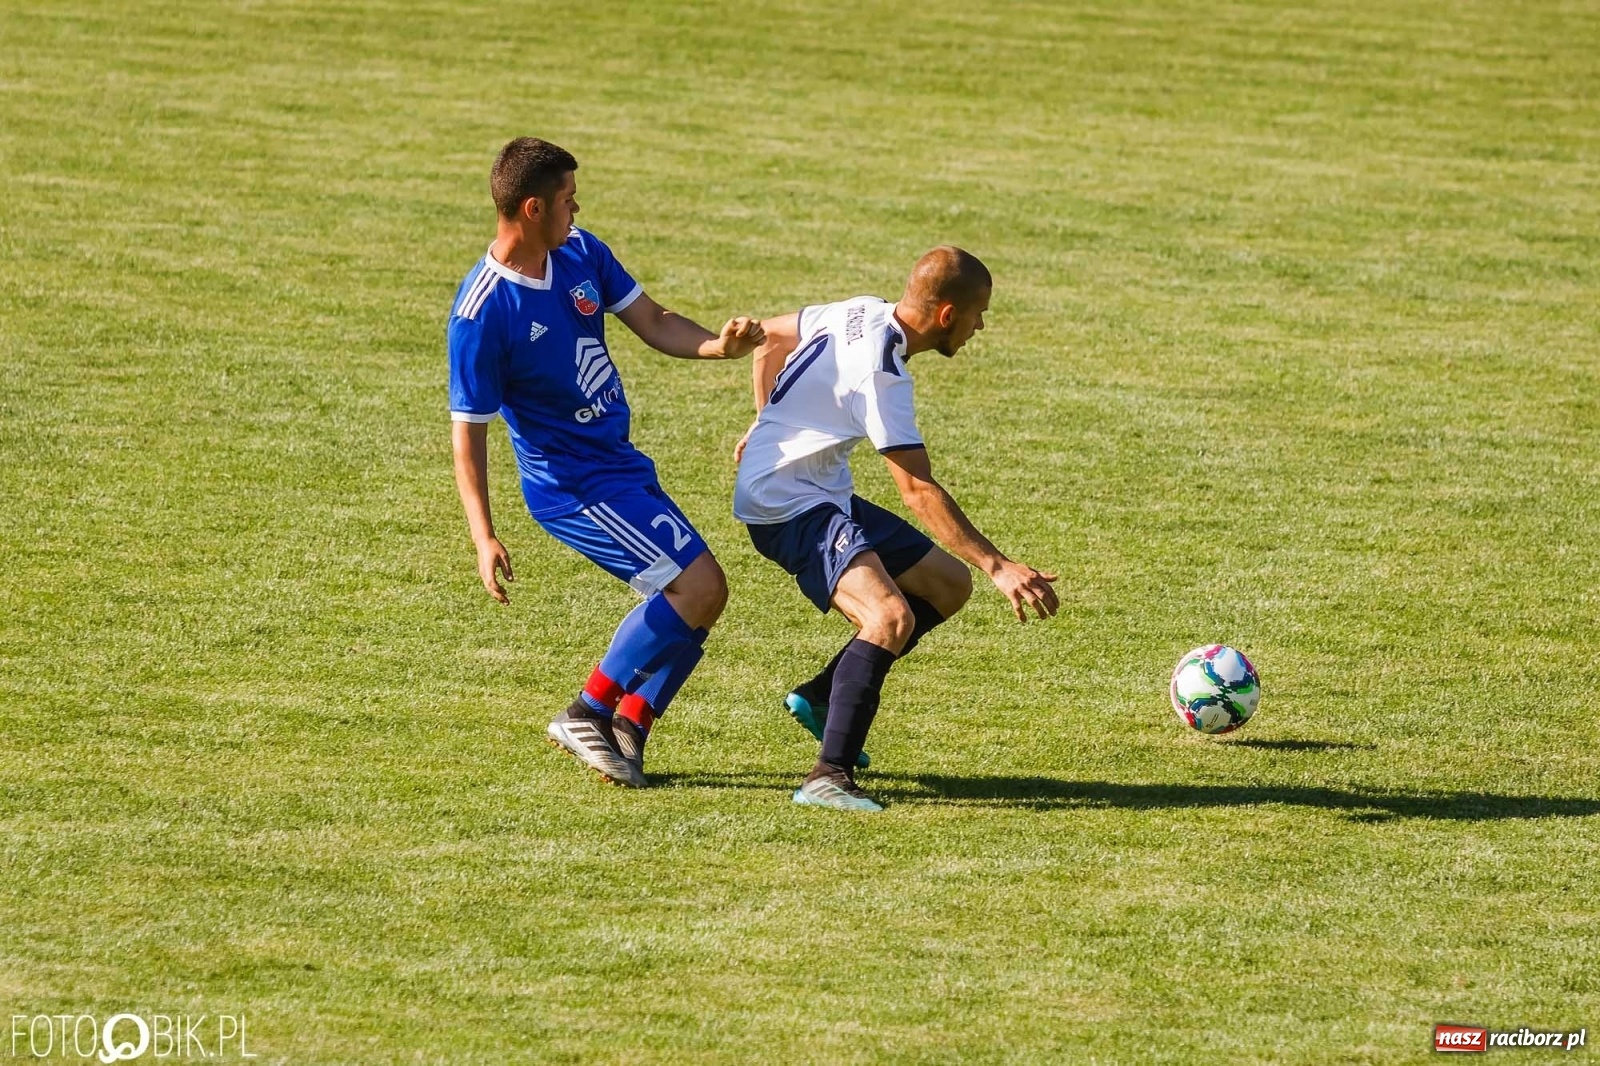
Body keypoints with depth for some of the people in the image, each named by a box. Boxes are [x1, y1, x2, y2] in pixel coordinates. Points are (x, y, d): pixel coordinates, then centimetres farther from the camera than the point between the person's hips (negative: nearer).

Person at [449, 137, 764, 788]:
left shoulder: (581, 253, 0)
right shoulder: (482, 313, -22)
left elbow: (652, 323, 4)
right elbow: (467, 430, -18)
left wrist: (718, 345, -16)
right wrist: (484, 539, -25)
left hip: (621, 465, 9)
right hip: (573, 484, -9)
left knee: (695, 600, 8)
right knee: (699, 585, -16)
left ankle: (628, 729, 13)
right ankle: (588, 714, -6)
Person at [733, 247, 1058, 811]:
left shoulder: (864, 314, 3)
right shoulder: (879, 372, -26)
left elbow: (770, 336, 20)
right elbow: (918, 491, -28)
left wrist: (770, 427, 29)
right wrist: (999, 567, -30)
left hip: (827, 494, 10)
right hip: (787, 505, -10)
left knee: (948, 584, 14)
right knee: (891, 616, -30)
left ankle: (818, 698, 21)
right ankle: (827, 777, -30)